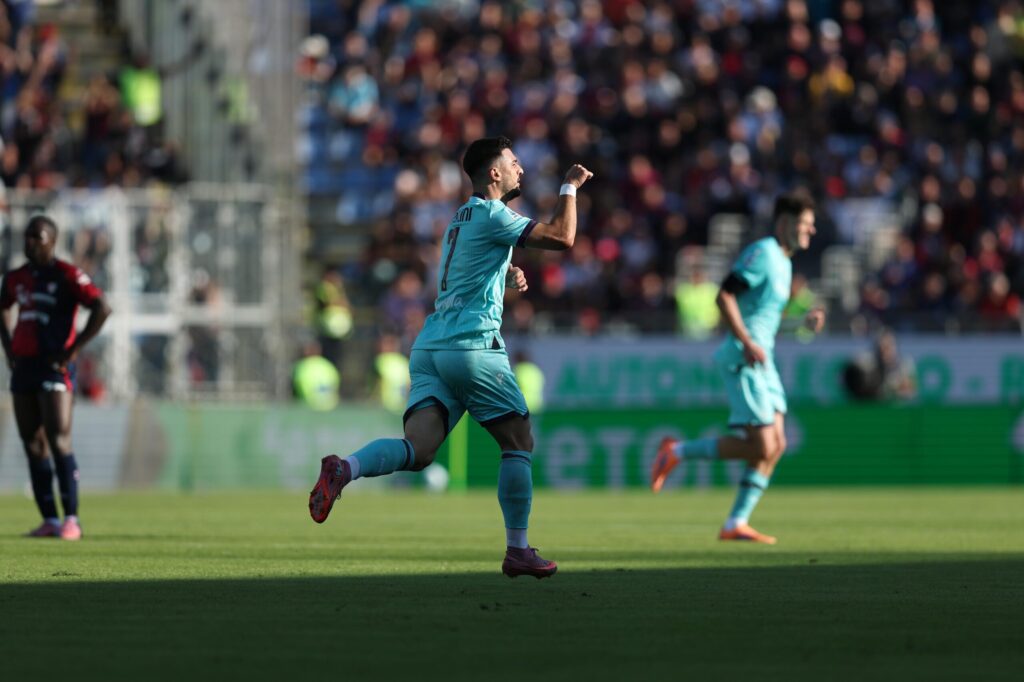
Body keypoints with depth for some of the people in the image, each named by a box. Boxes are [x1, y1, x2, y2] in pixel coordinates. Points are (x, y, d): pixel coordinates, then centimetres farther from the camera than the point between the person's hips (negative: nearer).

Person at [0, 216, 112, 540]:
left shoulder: (66, 276, -7)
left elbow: (102, 309, -16)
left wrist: (73, 349, -16)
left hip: (53, 366, -7)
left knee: (58, 441, -13)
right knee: (33, 446, 5)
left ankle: (71, 519, -11)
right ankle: (49, 520, 8)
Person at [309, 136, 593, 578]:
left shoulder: (462, 218, 23)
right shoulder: (491, 215, -4)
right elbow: (562, 238, -11)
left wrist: (506, 276, 24)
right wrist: (569, 188, 3)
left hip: (429, 346, 7)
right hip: (473, 344, -7)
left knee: (419, 449, -10)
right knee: (519, 442, 7)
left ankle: (344, 469, -36)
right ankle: (517, 551, 9)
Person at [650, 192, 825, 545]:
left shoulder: (783, 261, 19)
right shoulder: (762, 252, -11)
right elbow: (725, 296, -18)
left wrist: (805, 321, 14)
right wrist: (746, 343, -24)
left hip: (761, 358, 10)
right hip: (743, 358, -10)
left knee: (776, 445, 2)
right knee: (761, 446, -14)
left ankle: (736, 523, 3)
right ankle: (677, 452, -1)